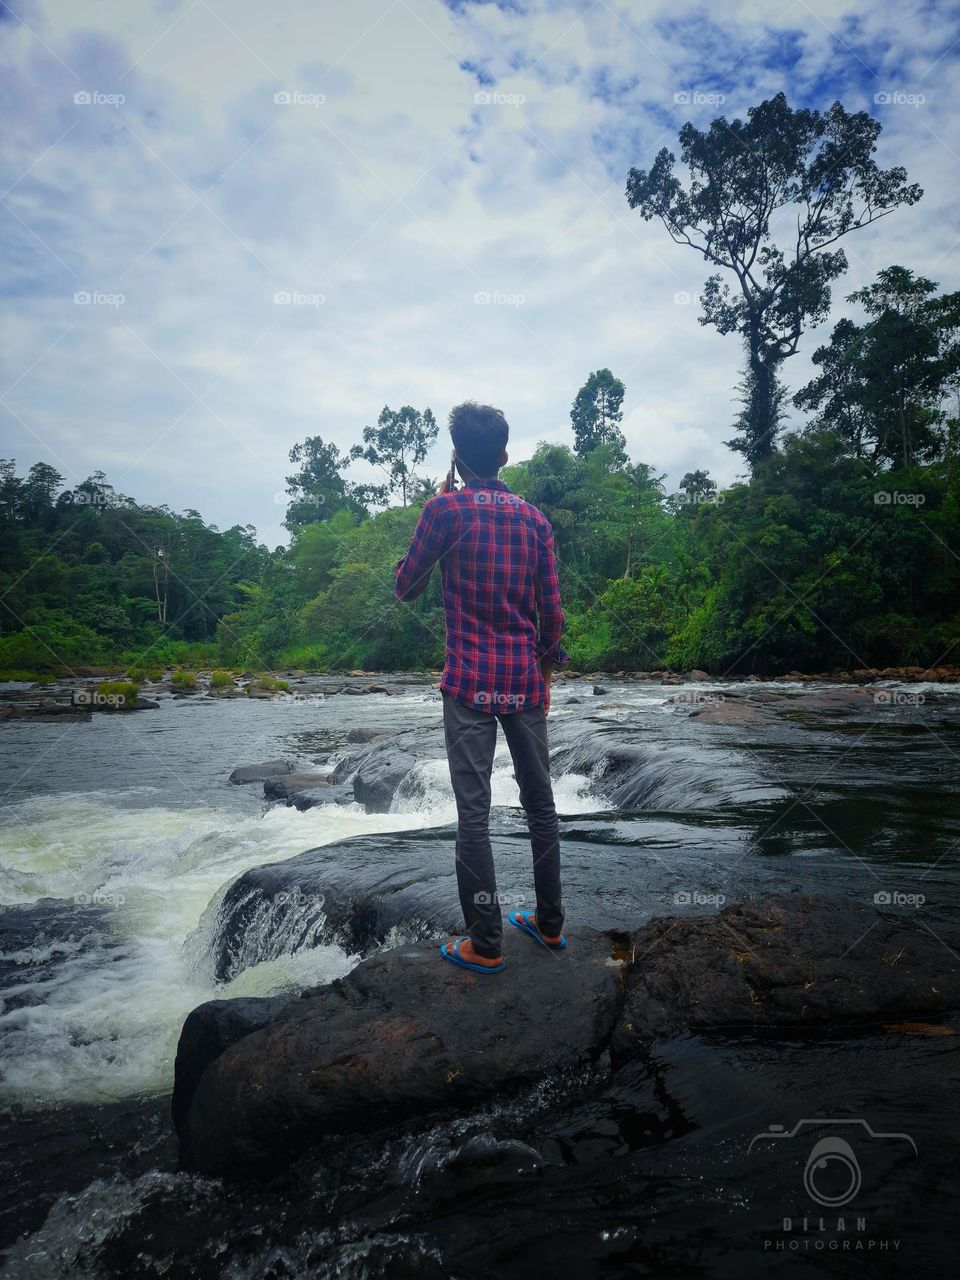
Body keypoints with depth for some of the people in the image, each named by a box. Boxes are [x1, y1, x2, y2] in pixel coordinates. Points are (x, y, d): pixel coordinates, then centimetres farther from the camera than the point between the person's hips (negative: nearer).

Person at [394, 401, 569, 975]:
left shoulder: (446, 508, -5)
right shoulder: (535, 518, 7)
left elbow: (406, 587, 5)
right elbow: (552, 611, 6)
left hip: (470, 682, -4)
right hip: (525, 683, 4)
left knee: (474, 813, 2)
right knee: (540, 804, 14)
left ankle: (486, 944, 9)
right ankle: (550, 923, 27)